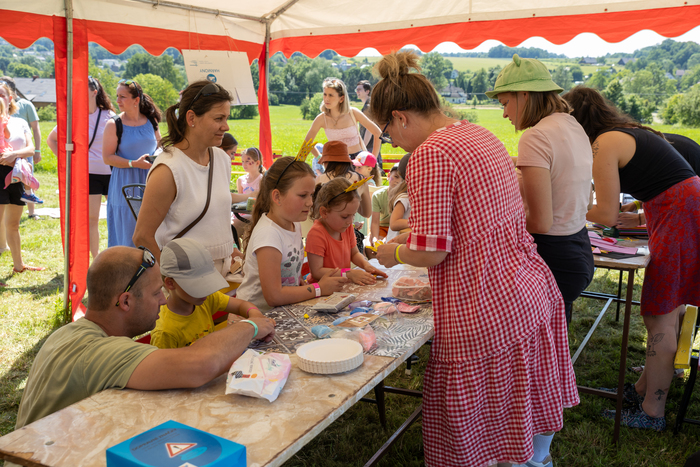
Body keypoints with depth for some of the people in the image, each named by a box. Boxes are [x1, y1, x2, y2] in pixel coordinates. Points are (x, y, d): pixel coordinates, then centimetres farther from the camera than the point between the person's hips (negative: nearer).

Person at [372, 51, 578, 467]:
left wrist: (394, 253, 1)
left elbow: (431, 252, -19)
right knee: (531, 419, 26)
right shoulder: (481, 135, 10)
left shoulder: (430, 154, -18)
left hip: (486, 315, -9)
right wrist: (416, 234, 22)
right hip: (533, 294, 9)